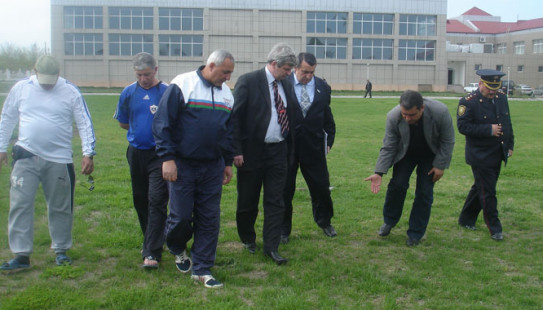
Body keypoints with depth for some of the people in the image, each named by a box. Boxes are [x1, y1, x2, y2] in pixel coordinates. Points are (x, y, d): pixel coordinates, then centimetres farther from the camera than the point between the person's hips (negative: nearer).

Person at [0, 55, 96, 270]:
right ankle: (21, 255, 4)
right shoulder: (20, 89, 3)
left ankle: (61, 250, 25)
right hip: (26, 158, 1)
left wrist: (88, 154, -11)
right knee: (20, 205, -4)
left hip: (59, 159, -1)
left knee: (60, 207, 8)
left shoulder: (71, 92, -2)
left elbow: (85, 124, -3)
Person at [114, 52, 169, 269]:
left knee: (156, 200, -11)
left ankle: (152, 253, -9)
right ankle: (151, 241, 34)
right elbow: (122, 123, 17)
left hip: (159, 154, -5)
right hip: (136, 153, 5)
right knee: (140, 200, 15)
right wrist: (139, 130, 9)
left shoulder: (167, 92, -8)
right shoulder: (129, 92, 5)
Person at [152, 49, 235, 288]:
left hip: (212, 168, 5)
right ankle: (177, 249, 33)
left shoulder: (226, 93, 11)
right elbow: (162, 123, -10)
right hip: (183, 166, -5)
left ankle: (202, 269, 15)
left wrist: (228, 162, 20)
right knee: (181, 216, 0)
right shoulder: (182, 85, -8)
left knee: (209, 219, 4)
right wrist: (167, 158, -15)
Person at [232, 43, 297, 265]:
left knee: (276, 201, 3)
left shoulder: (286, 85, 9)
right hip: (252, 151, -4)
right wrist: (237, 151, -15)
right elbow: (235, 117, -10)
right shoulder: (248, 82, -9)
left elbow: (290, 118, 14)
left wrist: (290, 150, 10)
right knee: (248, 201, 10)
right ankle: (248, 238, 33)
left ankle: (271, 247, 11)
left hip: (278, 151, 4)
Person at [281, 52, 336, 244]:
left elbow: (328, 118, 13)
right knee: (285, 189, 6)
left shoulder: (323, 88, 5)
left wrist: (329, 140, 7)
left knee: (321, 186, 10)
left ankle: (324, 222, 34)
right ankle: (283, 229, 21)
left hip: (314, 146, 3)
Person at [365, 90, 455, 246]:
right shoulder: (393, 117, -29)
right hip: (406, 153, 1)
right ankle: (389, 221, 17)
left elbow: (447, 142, -16)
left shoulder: (440, 112, -33)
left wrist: (440, 165, -15)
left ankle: (415, 233, 12)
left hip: (430, 155, -1)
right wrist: (379, 173, -25)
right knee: (397, 185, -8)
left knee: (424, 193, -2)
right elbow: (388, 147, -18)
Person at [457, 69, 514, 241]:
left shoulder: (502, 98, 7)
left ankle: (466, 219, 31)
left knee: (480, 188, 16)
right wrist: (488, 130, -23)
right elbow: (463, 126, -20)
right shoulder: (468, 102, -14)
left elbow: (507, 123, 16)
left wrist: (510, 145, 12)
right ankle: (495, 228, 10)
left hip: (497, 155, 7)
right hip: (480, 155, -7)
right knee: (488, 193, -2)